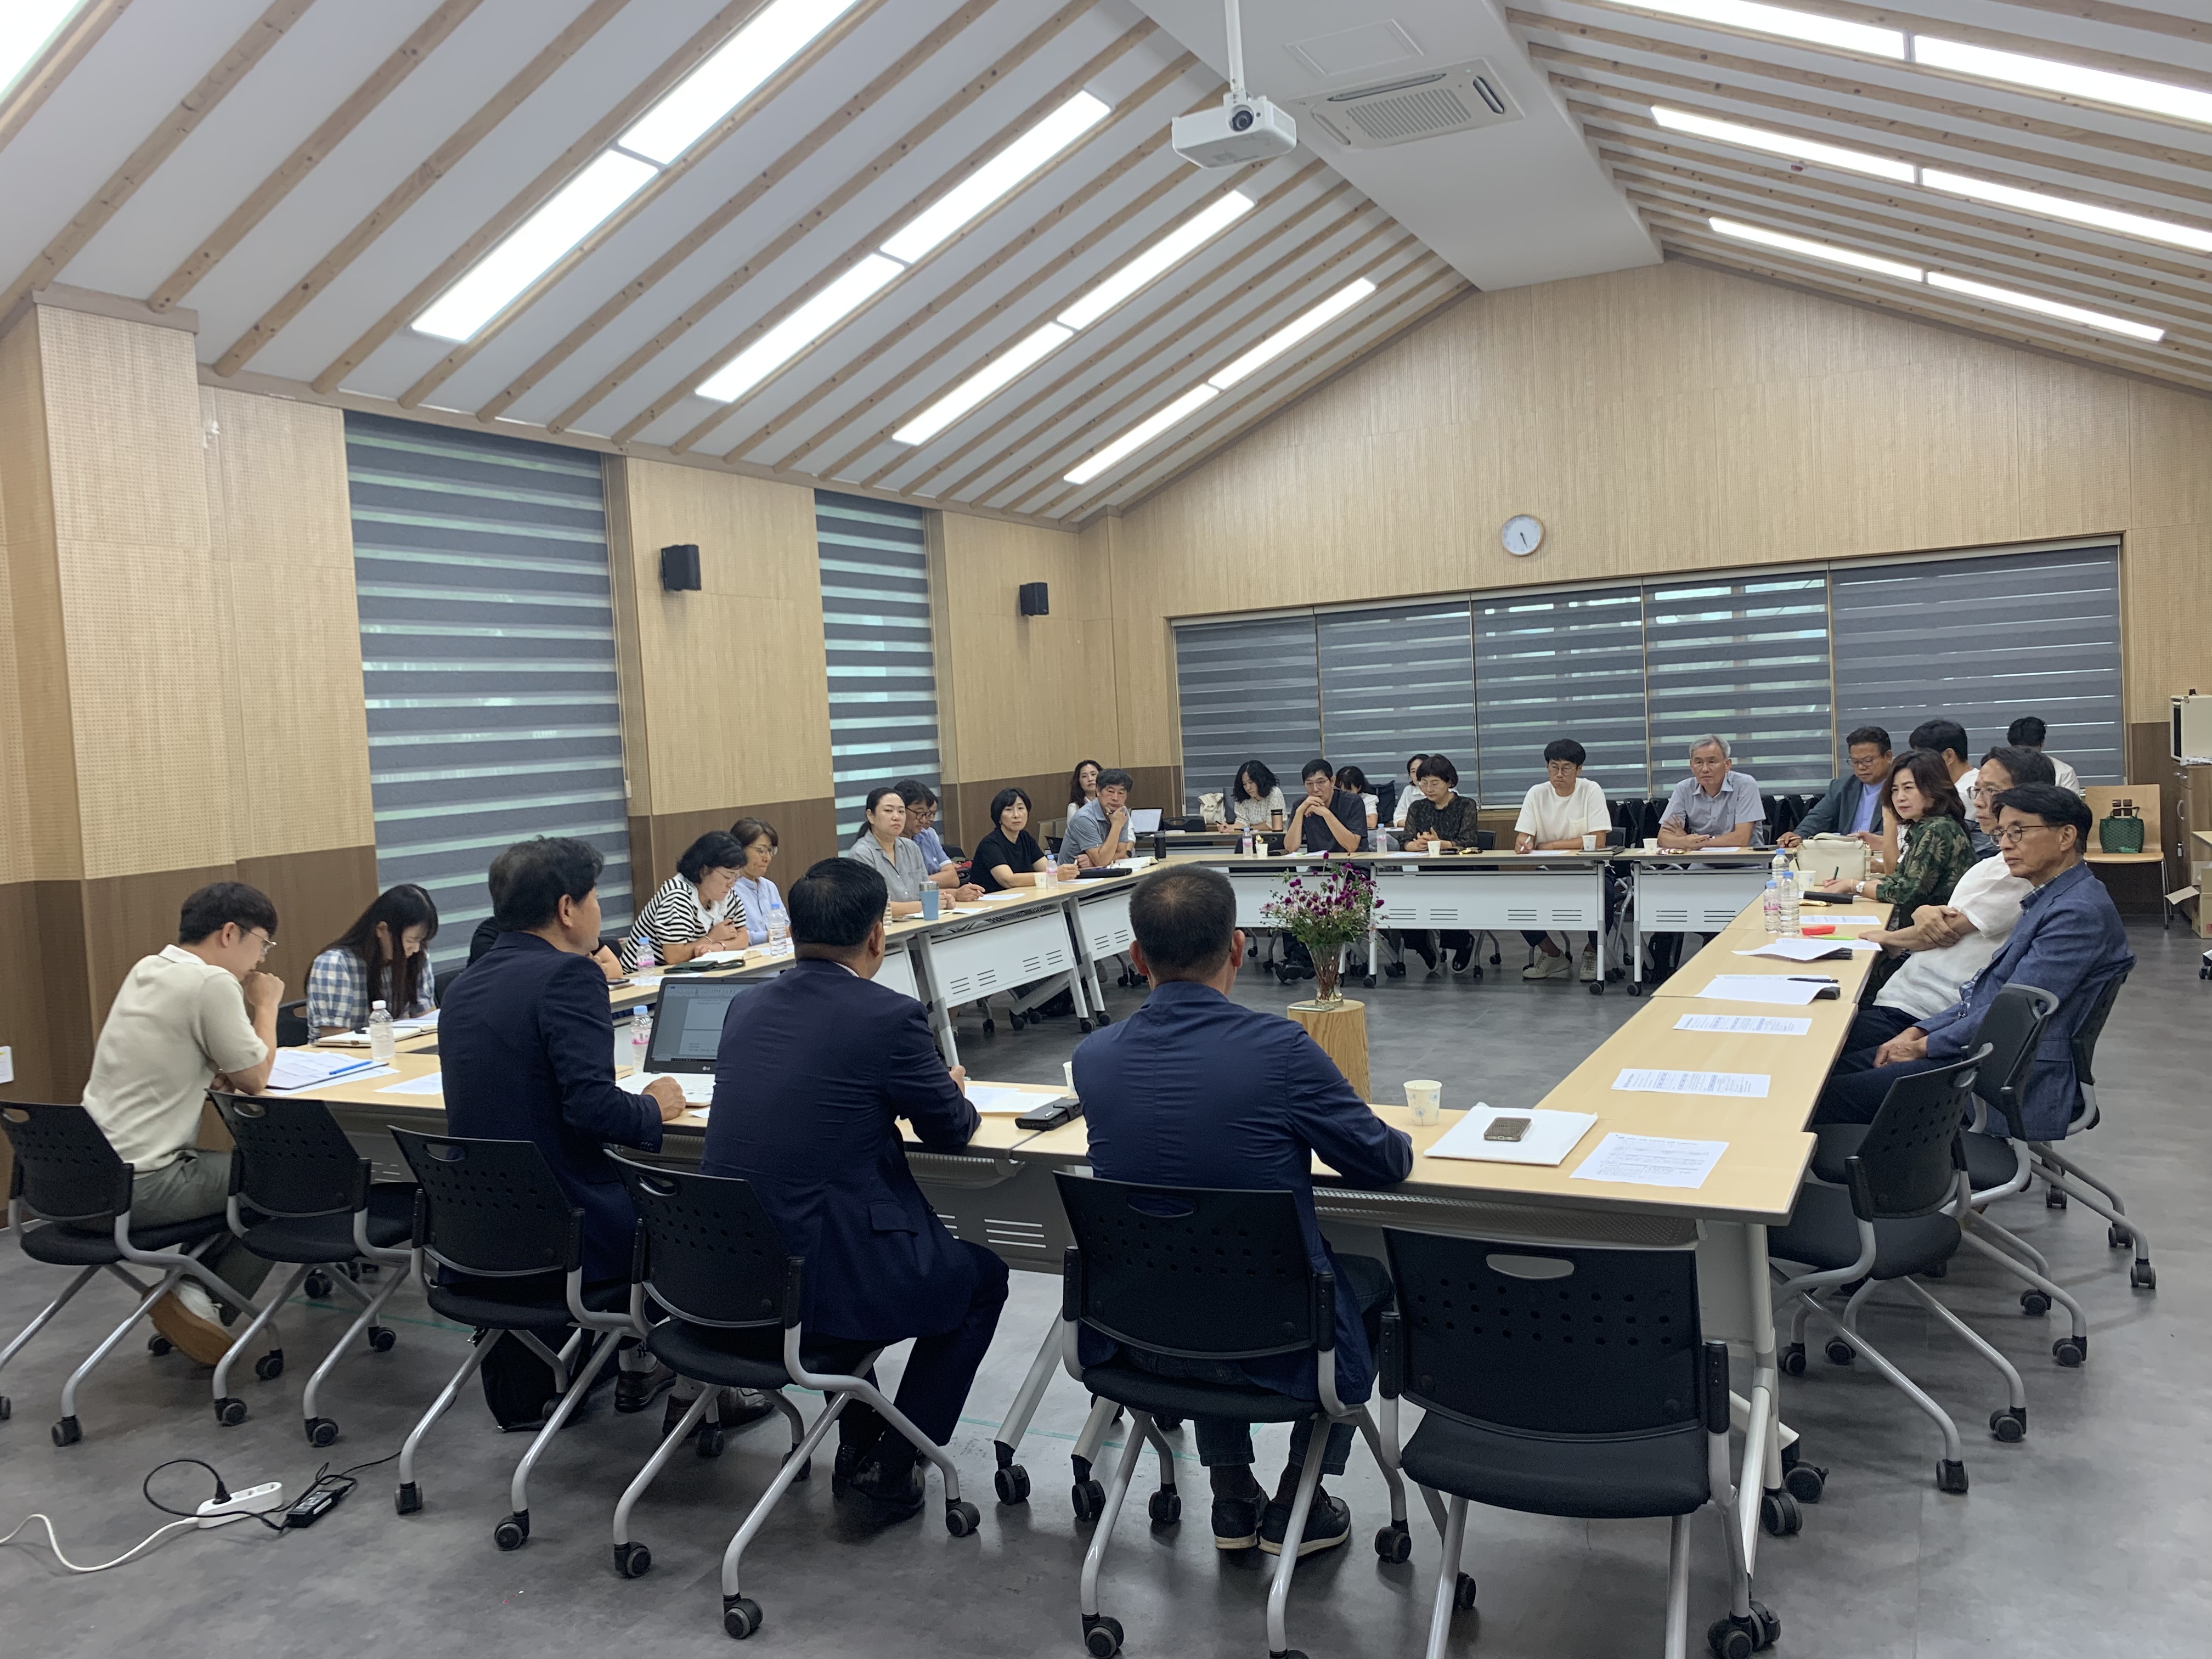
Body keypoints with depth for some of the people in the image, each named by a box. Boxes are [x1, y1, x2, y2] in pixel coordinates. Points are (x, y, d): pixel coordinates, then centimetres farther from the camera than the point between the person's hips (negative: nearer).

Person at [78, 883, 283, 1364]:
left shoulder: (147, 970, 9)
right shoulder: (212, 983, -18)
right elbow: (255, 1079, -9)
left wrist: (215, 1074, 5)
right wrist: (267, 1005, 4)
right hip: (142, 1188, -9)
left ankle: (194, 1288, 19)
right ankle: (202, 1306, 7)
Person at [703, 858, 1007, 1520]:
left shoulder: (748, 1008, 5)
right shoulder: (889, 1016, -15)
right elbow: (951, 1131, -2)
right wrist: (951, 1089, 21)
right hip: (821, 1283, -6)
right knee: (982, 1276, 21)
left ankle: (858, 1445, 38)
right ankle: (891, 1467, 18)